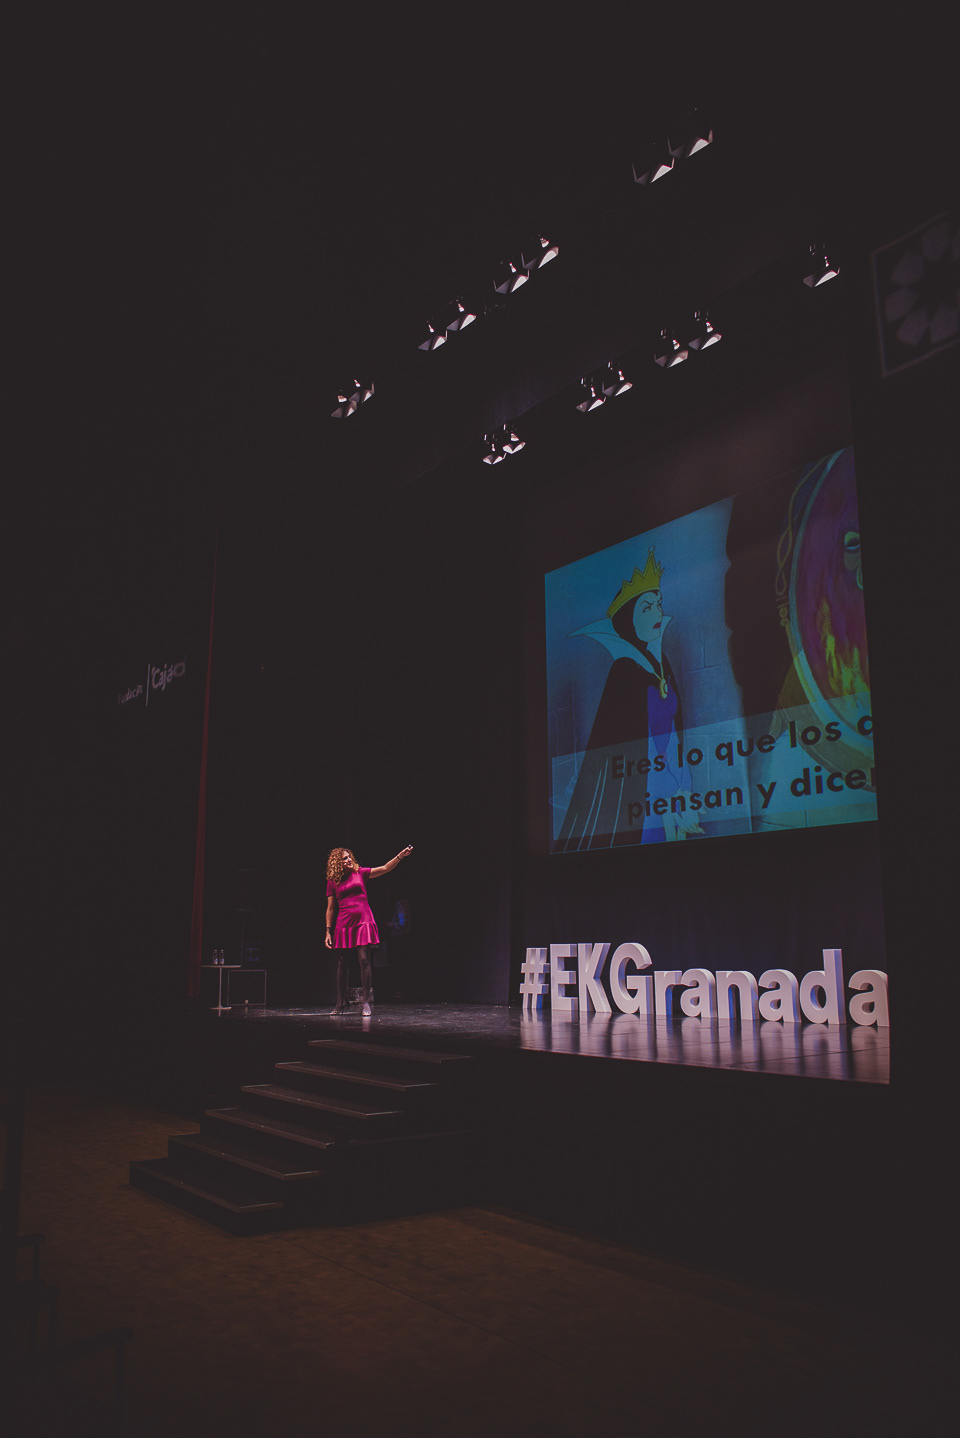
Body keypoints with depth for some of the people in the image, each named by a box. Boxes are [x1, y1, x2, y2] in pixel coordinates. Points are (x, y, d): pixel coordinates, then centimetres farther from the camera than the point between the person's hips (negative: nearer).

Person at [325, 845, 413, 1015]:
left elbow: (384, 869, 1)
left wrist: (400, 856, -11)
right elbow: (331, 908, 8)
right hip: (343, 925, 1)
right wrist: (328, 931, 3)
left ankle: (366, 1002, -4)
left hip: (363, 922, -1)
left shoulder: (360, 873, 7)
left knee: (364, 959, -9)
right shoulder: (332, 881, 7)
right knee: (342, 964, 4)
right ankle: (341, 1004, 14)